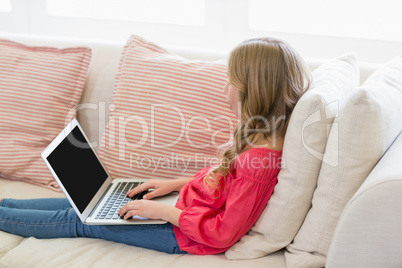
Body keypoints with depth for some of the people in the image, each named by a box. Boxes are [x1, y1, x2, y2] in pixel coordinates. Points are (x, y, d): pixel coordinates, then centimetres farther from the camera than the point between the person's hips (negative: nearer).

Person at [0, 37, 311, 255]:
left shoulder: (260, 159, -32)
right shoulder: (259, 139, -2)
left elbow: (223, 234, -27)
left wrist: (163, 211, -20)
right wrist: (176, 183, 8)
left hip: (184, 234, -8)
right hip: (185, 207, 8)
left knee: (78, 221, 4)